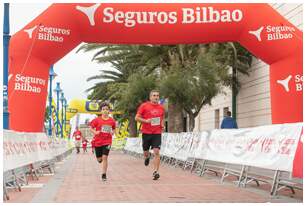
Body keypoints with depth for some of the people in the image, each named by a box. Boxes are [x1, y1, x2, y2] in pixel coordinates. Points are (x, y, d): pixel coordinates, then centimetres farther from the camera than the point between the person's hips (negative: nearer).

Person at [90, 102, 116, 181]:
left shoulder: (112, 121, -1)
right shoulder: (97, 120, -6)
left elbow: (113, 129, 17)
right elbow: (91, 128, 4)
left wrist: (112, 132, -3)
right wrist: (95, 132, -14)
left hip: (107, 142, -1)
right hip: (98, 142, 1)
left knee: (104, 157, -12)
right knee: (99, 159, 9)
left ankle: (104, 175, -4)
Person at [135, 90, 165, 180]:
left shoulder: (161, 108, 8)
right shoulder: (144, 106, -3)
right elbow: (137, 118, -1)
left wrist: (162, 125, 5)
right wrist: (146, 121, -16)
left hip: (157, 133, 1)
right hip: (146, 132, -1)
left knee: (156, 152, -12)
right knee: (145, 152, 10)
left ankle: (155, 172, -9)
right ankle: (147, 156, 48)